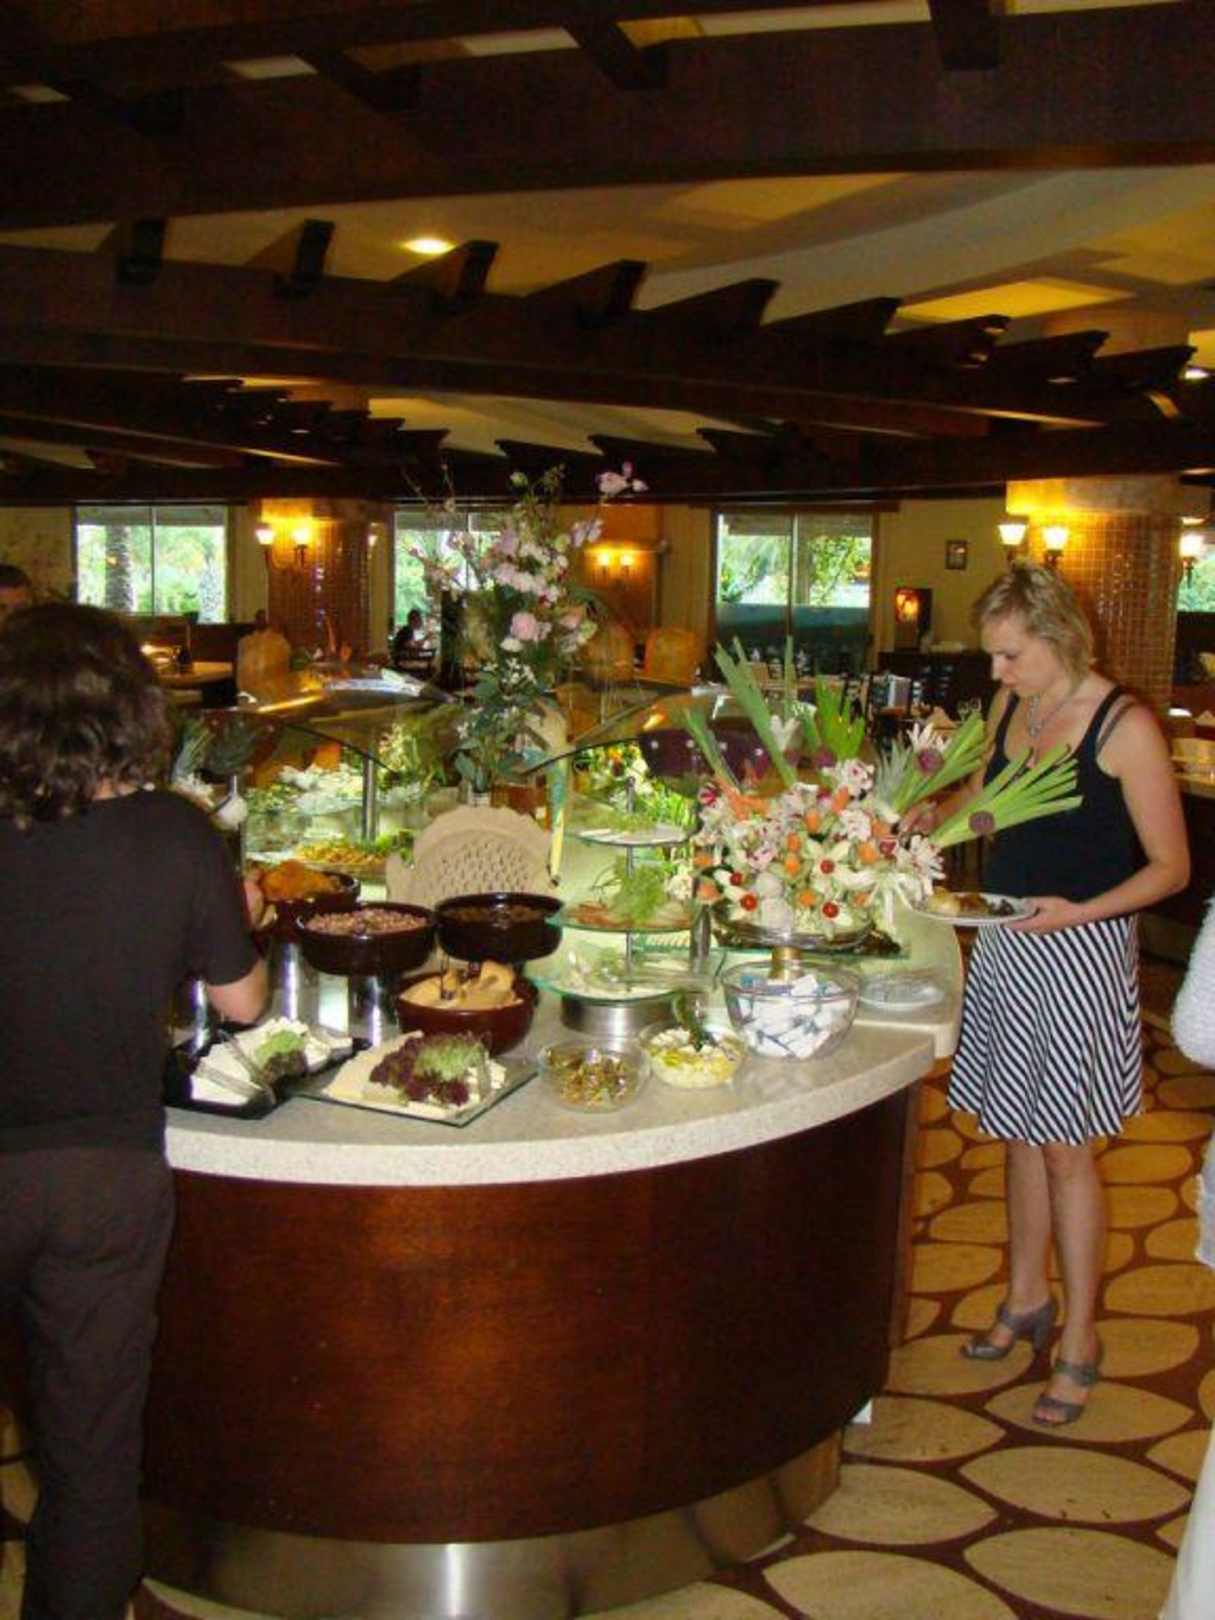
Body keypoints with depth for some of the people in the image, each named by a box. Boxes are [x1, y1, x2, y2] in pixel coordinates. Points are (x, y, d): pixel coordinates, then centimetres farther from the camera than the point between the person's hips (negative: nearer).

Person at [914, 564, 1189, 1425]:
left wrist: (1079, 910, -24)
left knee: (1065, 1149, 1)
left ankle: (1080, 1338, 18)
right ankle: (1028, 1297, 34)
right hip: (1005, 943, 6)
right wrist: (932, 820, 1)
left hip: (1082, 952, -6)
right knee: (1020, 1131, 16)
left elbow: (1171, 866, -11)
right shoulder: (1011, 708, 4)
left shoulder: (1125, 726, -15)